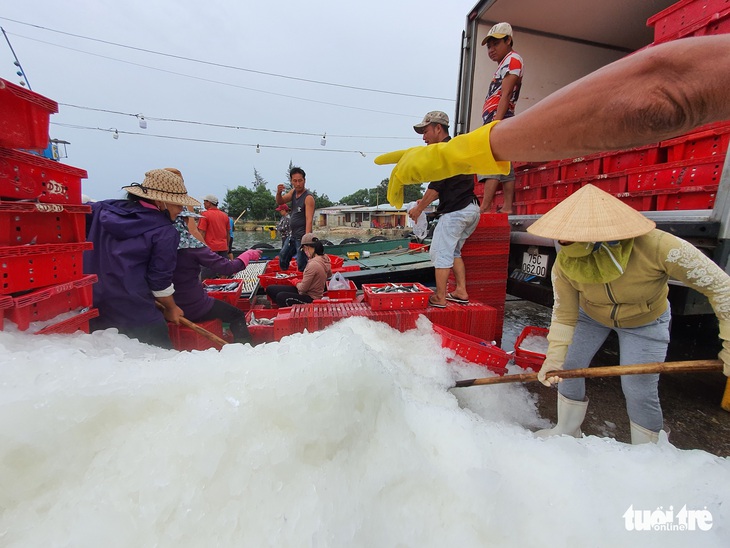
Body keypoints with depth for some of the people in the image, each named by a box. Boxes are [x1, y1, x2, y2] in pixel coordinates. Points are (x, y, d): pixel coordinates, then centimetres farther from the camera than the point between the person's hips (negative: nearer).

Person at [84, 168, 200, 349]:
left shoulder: (103, 208, 7)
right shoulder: (165, 232, -11)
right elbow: (160, 280, -10)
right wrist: (171, 308, 6)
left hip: (90, 308, 7)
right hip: (136, 315, -6)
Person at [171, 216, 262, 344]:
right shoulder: (191, 245, -20)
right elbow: (227, 268, -19)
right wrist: (249, 255, -4)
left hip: (170, 308, 6)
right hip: (194, 308, -6)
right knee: (237, 315, 16)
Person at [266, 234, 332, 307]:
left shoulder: (313, 264, -29)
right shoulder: (324, 258, -3)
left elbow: (302, 288, -22)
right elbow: (329, 274, 19)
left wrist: (296, 283, 0)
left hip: (310, 298, -9)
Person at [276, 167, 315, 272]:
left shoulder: (308, 197, -17)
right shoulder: (293, 192, 7)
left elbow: (309, 220, -24)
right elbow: (280, 202, 6)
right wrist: (279, 193, -17)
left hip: (302, 236, -9)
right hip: (292, 235, 9)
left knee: (302, 266, -9)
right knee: (282, 260, 19)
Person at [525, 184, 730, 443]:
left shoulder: (655, 245, -37)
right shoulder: (564, 265, -28)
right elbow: (564, 315, -17)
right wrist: (555, 357, -24)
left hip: (645, 323, -2)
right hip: (591, 315, 2)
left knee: (639, 392, -2)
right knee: (569, 368, 1)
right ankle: (567, 431, 27)